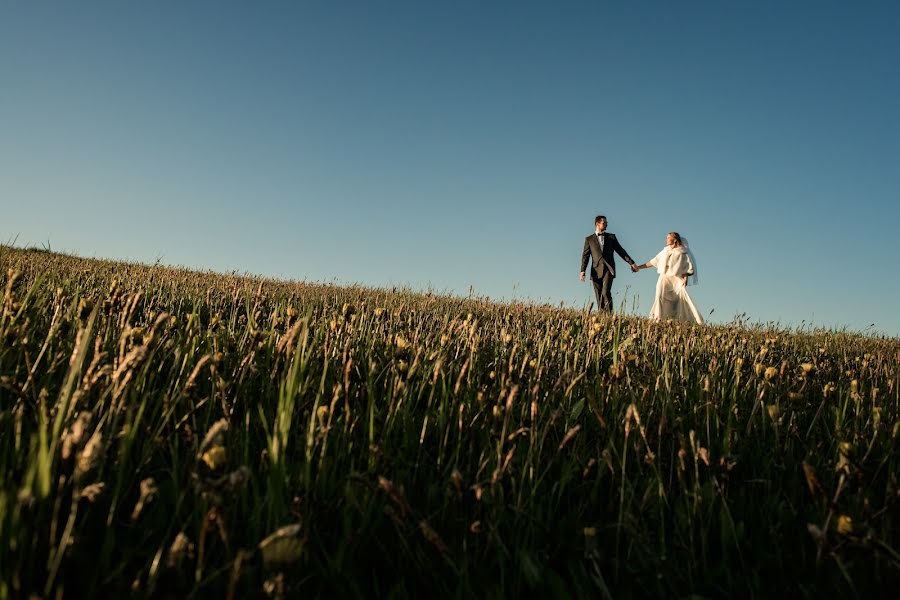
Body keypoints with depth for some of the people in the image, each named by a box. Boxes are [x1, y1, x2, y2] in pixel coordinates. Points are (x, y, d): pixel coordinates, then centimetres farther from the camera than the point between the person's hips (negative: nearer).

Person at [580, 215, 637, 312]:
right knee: (599, 296, 0)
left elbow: (621, 251, 15)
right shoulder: (589, 239, 11)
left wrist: (631, 263, 6)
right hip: (597, 271, 1)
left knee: (605, 292, -18)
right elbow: (585, 256, 5)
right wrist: (583, 271, -7)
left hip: (608, 269, -1)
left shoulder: (611, 237, 15)